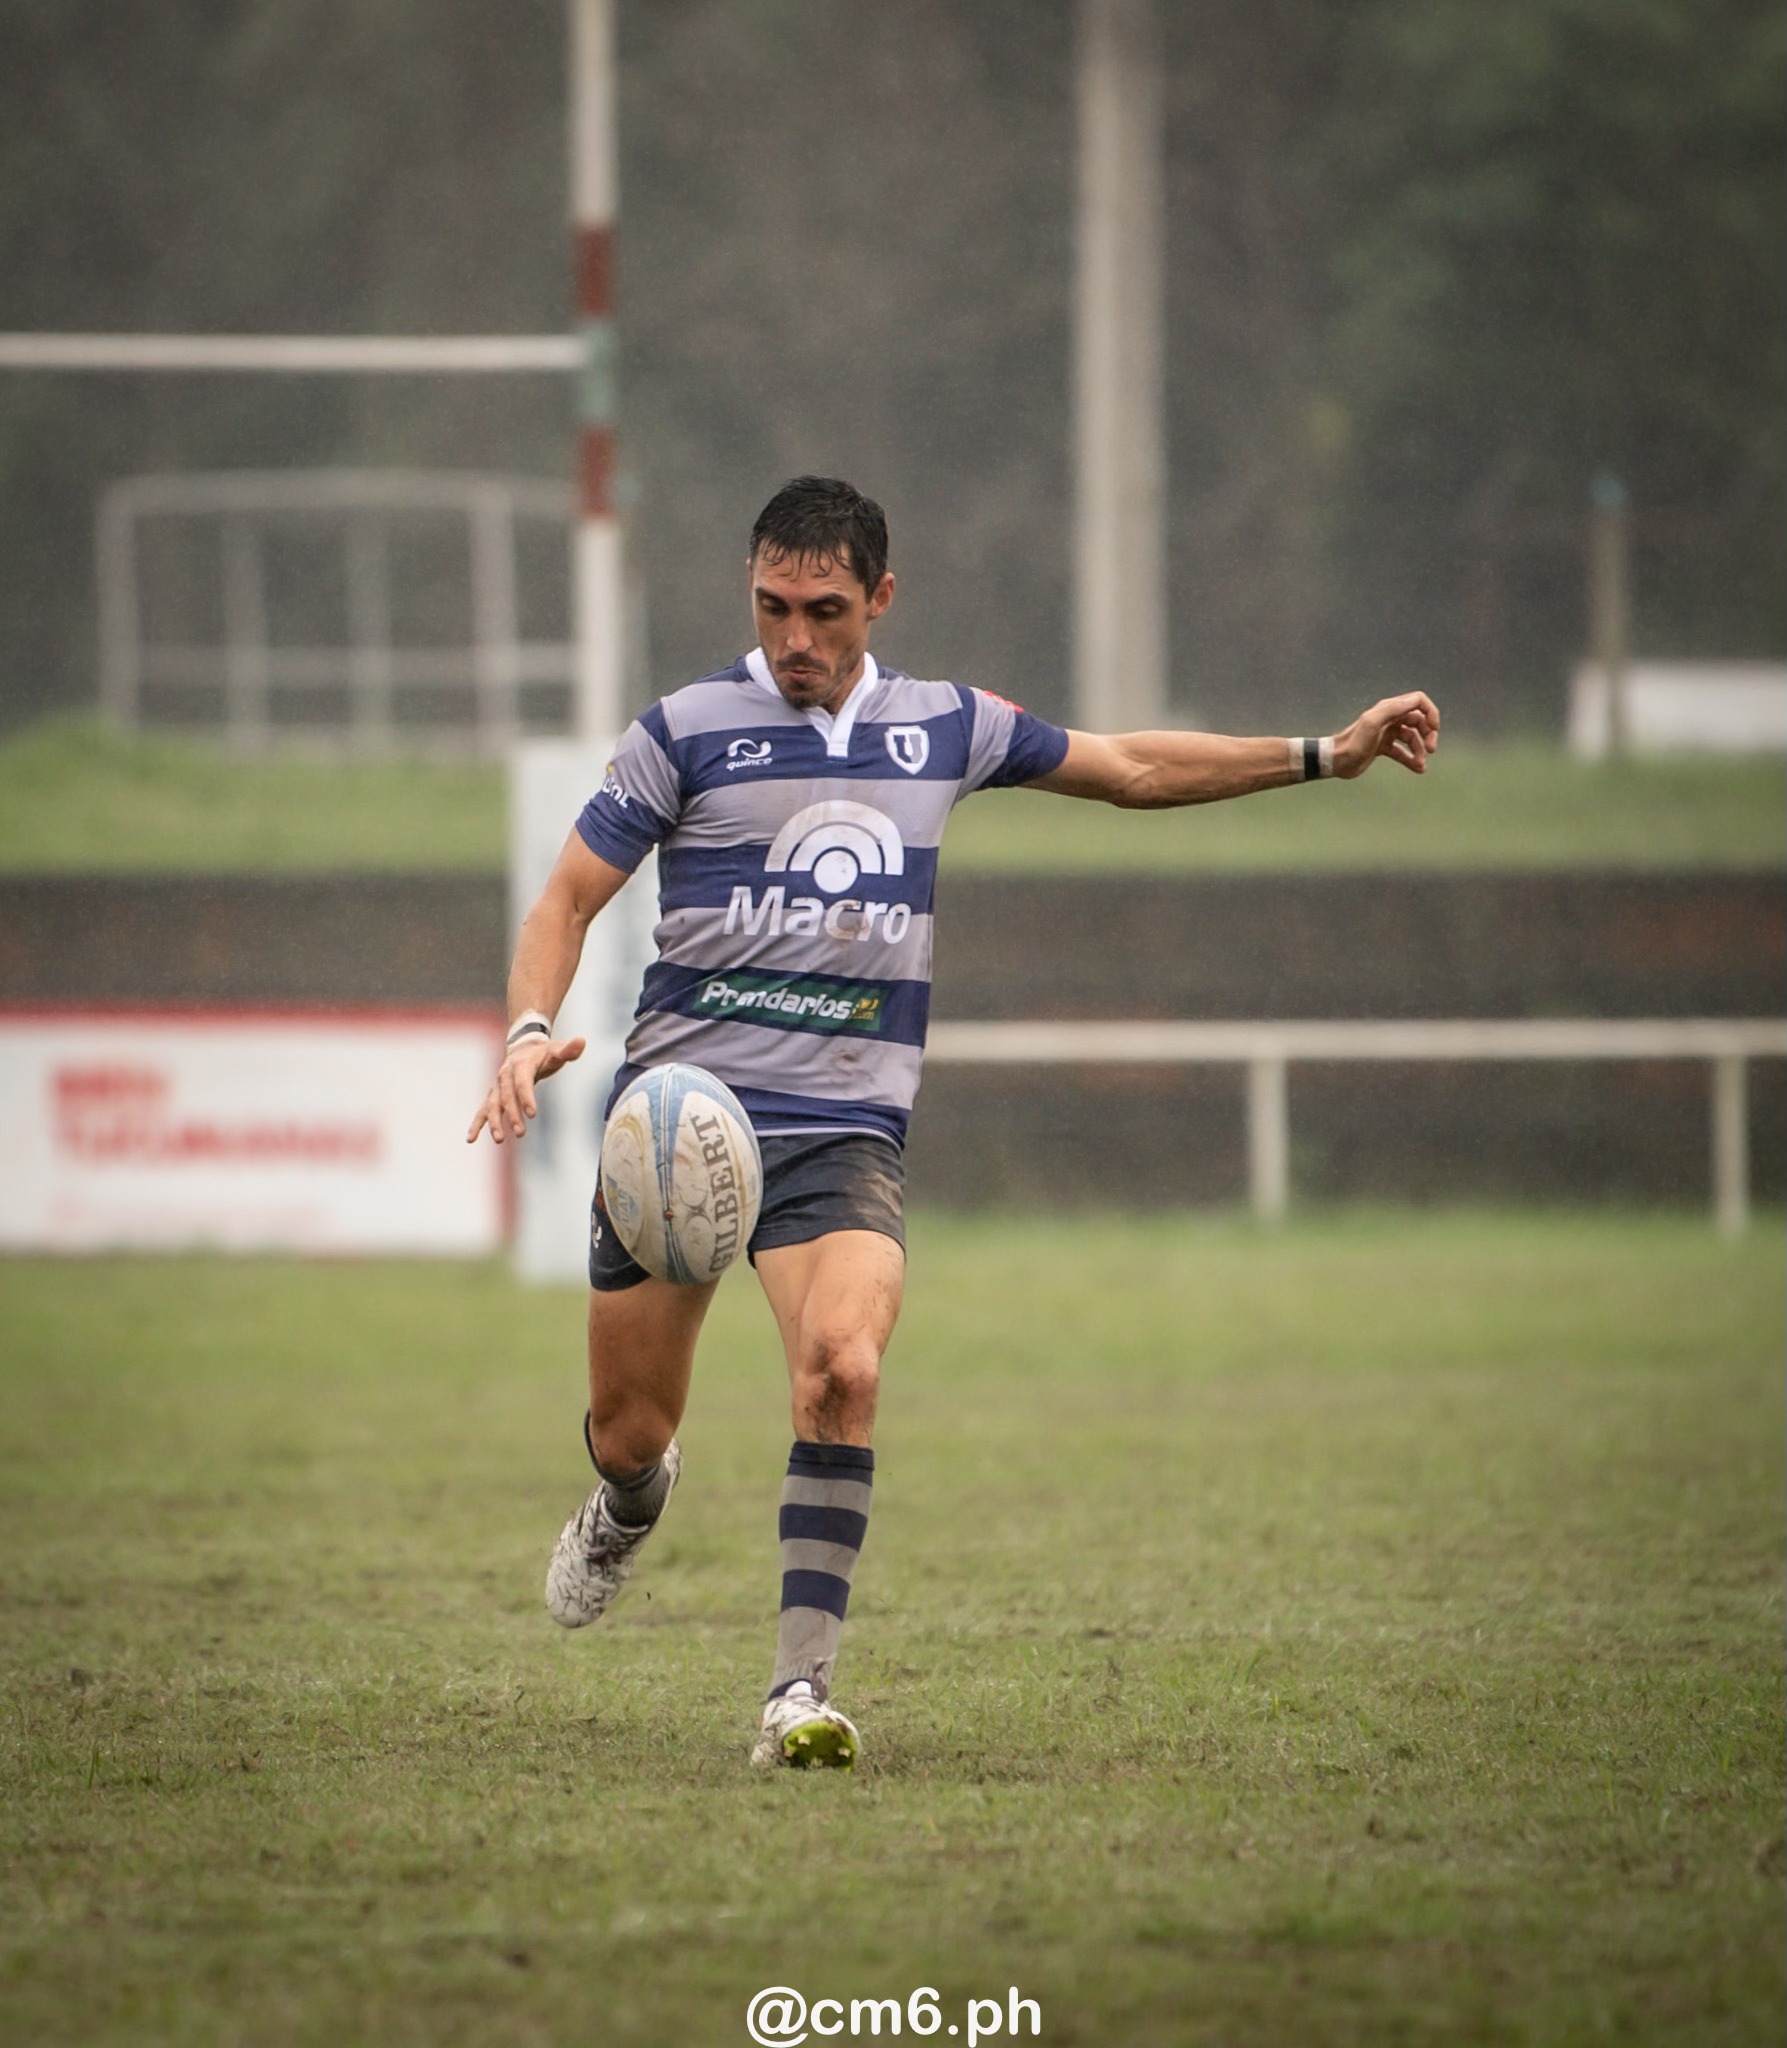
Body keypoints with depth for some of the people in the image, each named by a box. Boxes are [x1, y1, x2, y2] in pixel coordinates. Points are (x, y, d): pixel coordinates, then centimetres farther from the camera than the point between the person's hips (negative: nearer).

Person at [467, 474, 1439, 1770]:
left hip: (845, 1129, 0)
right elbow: (569, 899, 1)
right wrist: (533, 1032, -18)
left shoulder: (945, 729, 9)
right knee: (630, 1431, 4)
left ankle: (803, 1686, -22)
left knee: (845, 1368, -27)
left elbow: (1135, 769, 22)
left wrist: (1329, 754, 19)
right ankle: (632, 1505, 44)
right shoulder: (686, 734, 0)